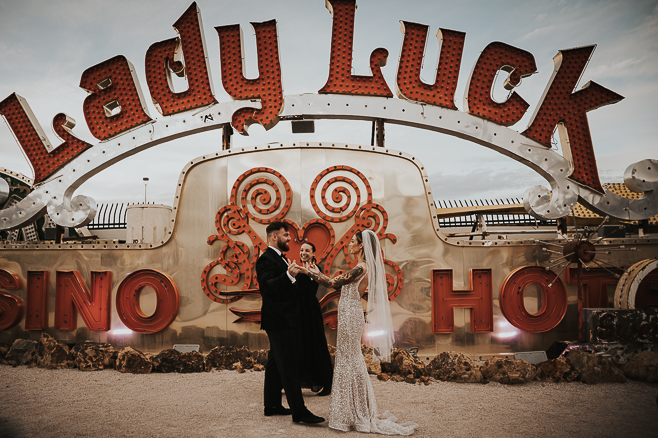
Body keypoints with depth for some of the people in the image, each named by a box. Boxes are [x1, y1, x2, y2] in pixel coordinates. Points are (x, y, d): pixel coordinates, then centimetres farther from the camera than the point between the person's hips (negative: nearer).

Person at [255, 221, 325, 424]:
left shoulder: (280, 258, 18)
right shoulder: (266, 259, -15)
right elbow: (267, 287, -30)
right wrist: (288, 275, -41)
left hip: (283, 321, 11)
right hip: (279, 321, -11)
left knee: (276, 364, 16)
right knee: (289, 367, -8)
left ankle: (272, 405, 26)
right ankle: (299, 411, -4)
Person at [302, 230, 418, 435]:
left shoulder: (361, 268, -18)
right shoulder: (363, 267, 12)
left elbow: (334, 282, -16)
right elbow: (339, 282, 18)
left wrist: (311, 273, -2)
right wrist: (318, 273, 22)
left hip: (350, 317, -10)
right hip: (351, 314, 10)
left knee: (348, 361, 0)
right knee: (352, 360, 16)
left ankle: (349, 415, 11)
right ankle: (358, 412, 27)